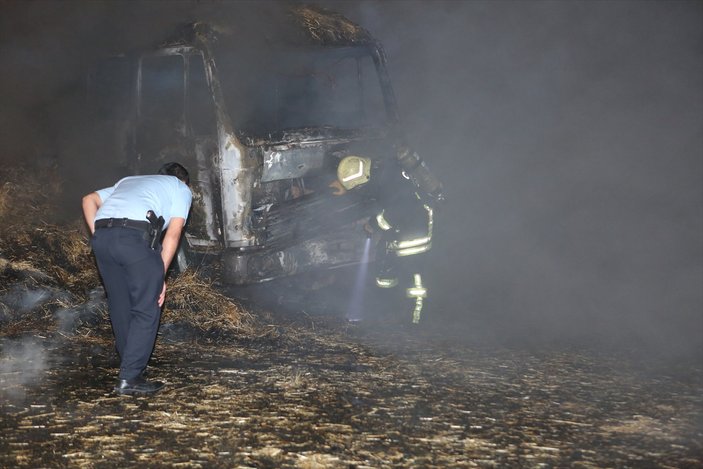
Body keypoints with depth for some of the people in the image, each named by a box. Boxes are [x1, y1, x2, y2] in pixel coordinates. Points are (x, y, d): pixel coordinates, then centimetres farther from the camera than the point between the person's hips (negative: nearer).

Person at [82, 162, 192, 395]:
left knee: (120, 306, 18)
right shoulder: (181, 189, 24)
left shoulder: (129, 181, 38)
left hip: (101, 236, 6)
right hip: (136, 236, -6)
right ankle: (130, 378, -1)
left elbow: (89, 200, 26)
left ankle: (131, 365, 27)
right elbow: (173, 234, 10)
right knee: (146, 311, 3)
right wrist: (160, 276, 9)